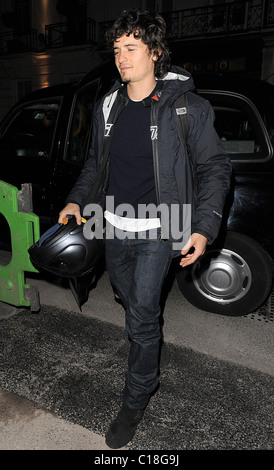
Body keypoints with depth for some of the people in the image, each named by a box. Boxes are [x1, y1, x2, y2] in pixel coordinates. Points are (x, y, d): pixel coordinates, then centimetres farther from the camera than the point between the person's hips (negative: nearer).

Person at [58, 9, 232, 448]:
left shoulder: (187, 107, -10)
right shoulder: (109, 106, 7)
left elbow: (215, 168, -8)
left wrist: (203, 229, -18)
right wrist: (76, 199, 6)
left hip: (156, 230, -5)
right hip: (115, 227, 6)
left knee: (142, 316, -4)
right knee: (131, 300, 20)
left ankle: (136, 400, 20)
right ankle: (147, 361, 49)